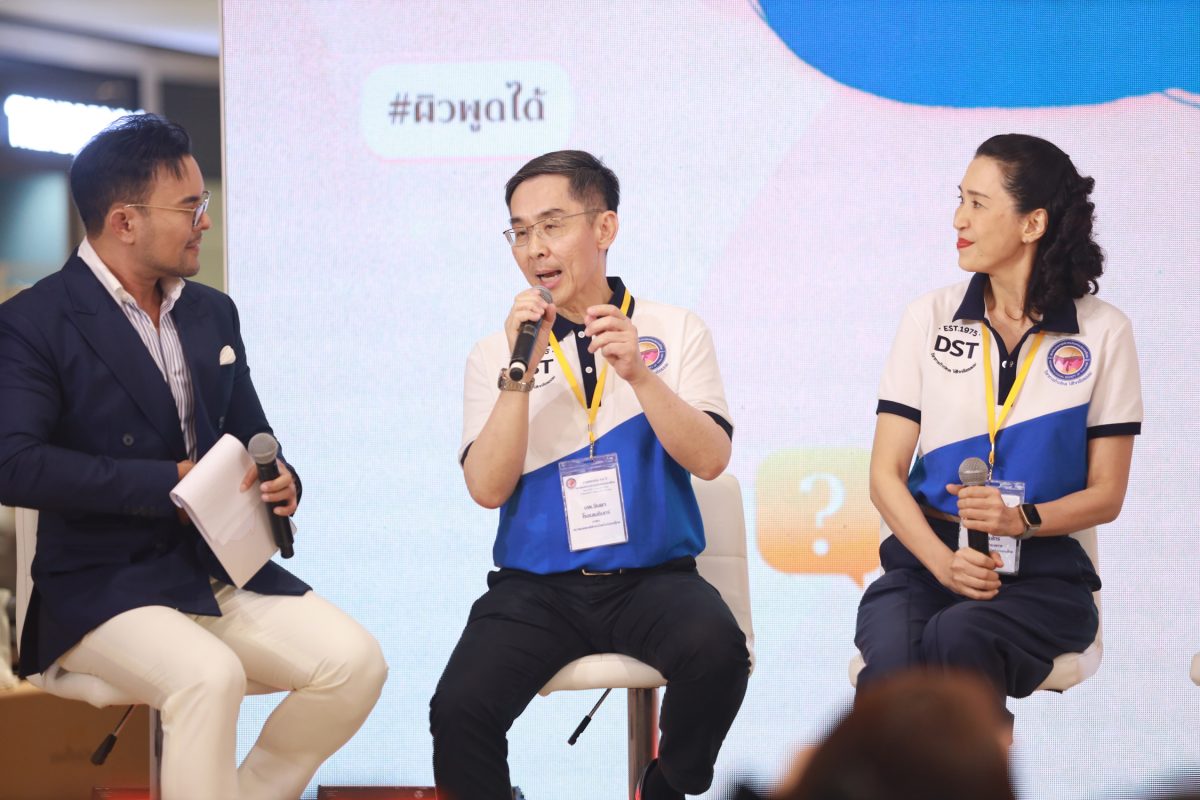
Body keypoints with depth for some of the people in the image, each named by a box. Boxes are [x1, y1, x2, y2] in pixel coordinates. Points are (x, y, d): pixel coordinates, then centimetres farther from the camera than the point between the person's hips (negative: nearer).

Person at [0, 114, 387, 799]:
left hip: (223, 567, 7)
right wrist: (171, 484, -21)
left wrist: (280, 482, -3)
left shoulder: (213, 313, 13)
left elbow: (251, 434, 22)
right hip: (103, 583, -6)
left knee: (357, 662, -14)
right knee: (210, 675, -35)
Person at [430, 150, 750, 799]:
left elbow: (710, 459, -5)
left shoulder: (672, 332, 7)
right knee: (459, 711, -27)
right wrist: (520, 374, -13)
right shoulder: (495, 355, 7)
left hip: (652, 577, 0)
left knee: (716, 651, -32)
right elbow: (488, 489, -4)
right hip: (535, 586, 0)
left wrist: (639, 376, -18)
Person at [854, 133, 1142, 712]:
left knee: (957, 638, -36)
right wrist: (941, 559, -13)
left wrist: (1020, 518, -14)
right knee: (891, 660, -34)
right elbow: (885, 476, 6)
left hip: (1040, 571, -1)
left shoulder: (1103, 333, 5)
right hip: (925, 555, 1)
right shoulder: (931, 317, 9)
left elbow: (1105, 495, 7)